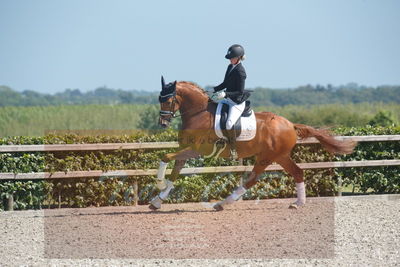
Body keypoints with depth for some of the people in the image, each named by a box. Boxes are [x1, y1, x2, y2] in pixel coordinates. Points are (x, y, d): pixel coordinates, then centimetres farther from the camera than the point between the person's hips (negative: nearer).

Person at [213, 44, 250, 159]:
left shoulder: (240, 72, -20)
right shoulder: (231, 67, 8)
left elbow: (240, 92, -20)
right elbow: (225, 84, 19)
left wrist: (226, 94, -27)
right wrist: (214, 90, 6)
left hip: (237, 102, -10)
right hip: (228, 99, 10)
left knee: (229, 124, -27)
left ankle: (233, 149, -15)